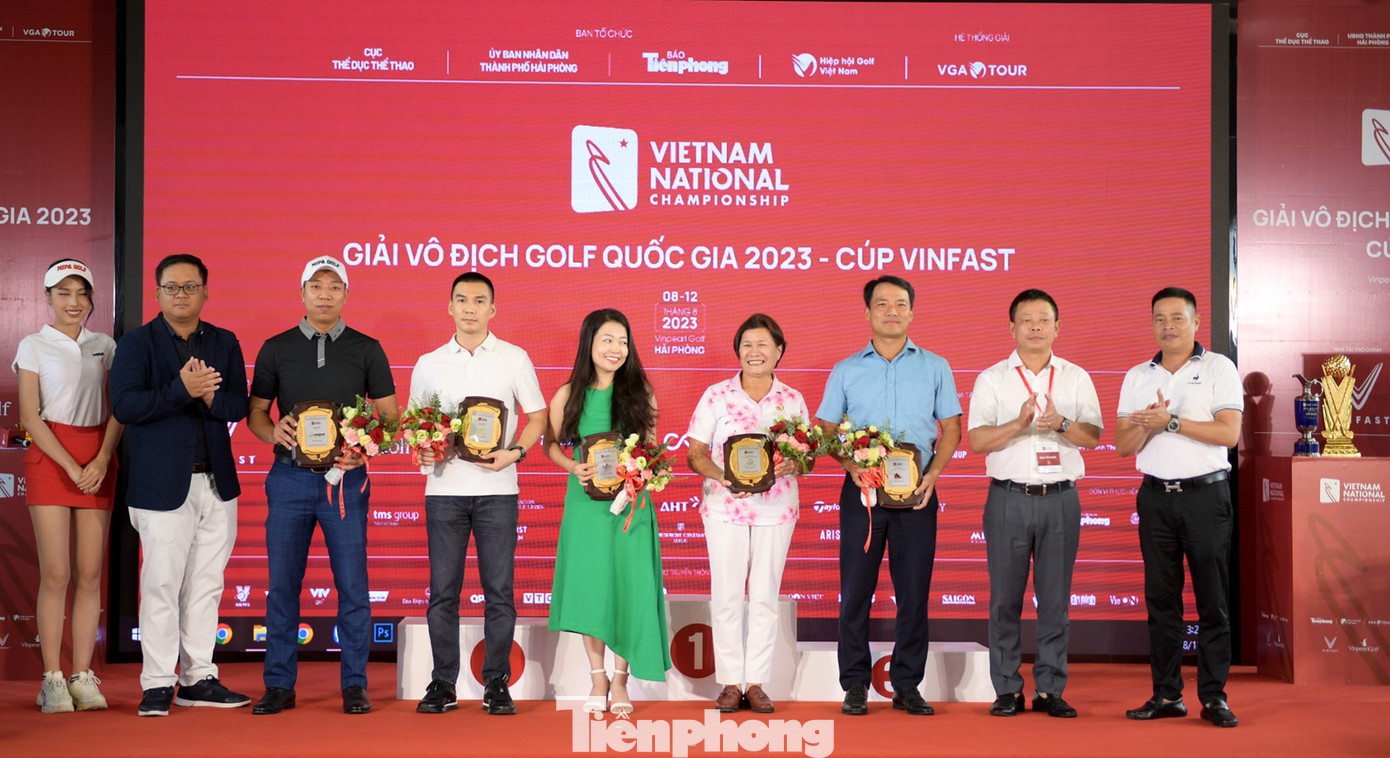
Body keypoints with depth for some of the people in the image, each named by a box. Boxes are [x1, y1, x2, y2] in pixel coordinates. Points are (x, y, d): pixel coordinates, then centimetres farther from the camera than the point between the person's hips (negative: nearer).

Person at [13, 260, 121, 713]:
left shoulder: (105, 347, 12)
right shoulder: (34, 346, 4)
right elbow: (29, 416, -3)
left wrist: (102, 461, -9)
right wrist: (70, 466, -12)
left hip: (98, 462, 3)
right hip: (50, 459, -3)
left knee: (90, 573, 0)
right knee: (55, 573, -6)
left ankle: (82, 676, 6)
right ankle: (52, 680, 0)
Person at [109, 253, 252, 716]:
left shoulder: (225, 343, 13)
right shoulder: (137, 343, 1)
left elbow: (238, 406, 6)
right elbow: (123, 405, -12)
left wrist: (209, 397, -15)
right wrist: (182, 390, -21)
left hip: (217, 482, 4)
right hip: (163, 483, -4)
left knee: (206, 585, 9)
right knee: (161, 585, -3)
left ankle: (198, 679, 17)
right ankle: (157, 685, 6)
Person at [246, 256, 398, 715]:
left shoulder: (367, 349, 7)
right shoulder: (276, 349, 9)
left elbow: (390, 414, 6)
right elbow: (255, 412, 12)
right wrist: (273, 432, -10)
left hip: (347, 477, -1)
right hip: (290, 475, 1)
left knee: (352, 585, 0)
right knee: (282, 584, 3)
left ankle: (355, 685, 9)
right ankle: (280, 685, 12)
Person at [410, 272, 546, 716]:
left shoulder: (514, 359, 5)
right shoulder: (428, 364, 10)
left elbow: (537, 417, 7)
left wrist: (516, 452, -10)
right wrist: (421, 449, -6)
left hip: (497, 488, -1)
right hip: (444, 487, 1)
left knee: (499, 591, 0)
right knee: (442, 591, 2)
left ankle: (497, 684, 9)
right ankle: (443, 685, 11)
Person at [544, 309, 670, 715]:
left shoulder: (640, 392, 1)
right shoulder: (568, 396, 0)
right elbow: (551, 445, 11)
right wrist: (574, 467, -8)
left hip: (630, 503, 0)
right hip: (585, 503, 0)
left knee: (629, 588, 0)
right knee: (589, 589, 4)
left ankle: (620, 681, 15)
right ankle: (598, 679, 20)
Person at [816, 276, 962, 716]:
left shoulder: (934, 368, 9)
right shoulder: (846, 371, 9)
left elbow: (951, 430, 9)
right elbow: (825, 432, 9)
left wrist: (933, 474, -7)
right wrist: (850, 465, -10)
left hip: (916, 494, 0)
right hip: (861, 491, 0)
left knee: (914, 592, 2)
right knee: (855, 590, 1)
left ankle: (907, 686, 11)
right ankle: (855, 686, 10)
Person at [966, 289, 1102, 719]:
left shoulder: (1076, 378, 11)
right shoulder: (992, 379, 6)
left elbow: (1092, 437, 5)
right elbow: (976, 441, -1)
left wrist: (1061, 423, -14)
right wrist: (1020, 423, -15)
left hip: (1061, 499, 1)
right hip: (1009, 499, -1)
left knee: (1056, 598, 3)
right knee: (1005, 598, 0)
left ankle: (1050, 689, 10)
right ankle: (1008, 690, 8)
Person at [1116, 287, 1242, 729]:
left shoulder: (1218, 368, 2)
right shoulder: (1137, 377, 14)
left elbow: (1229, 433, -9)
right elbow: (1122, 445, 10)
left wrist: (1170, 421, -11)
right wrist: (1146, 426, -11)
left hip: (1206, 494, -4)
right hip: (1156, 496, 4)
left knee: (1213, 599, -2)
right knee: (1161, 598, 5)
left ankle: (1214, 696, 3)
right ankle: (1167, 695, 10)